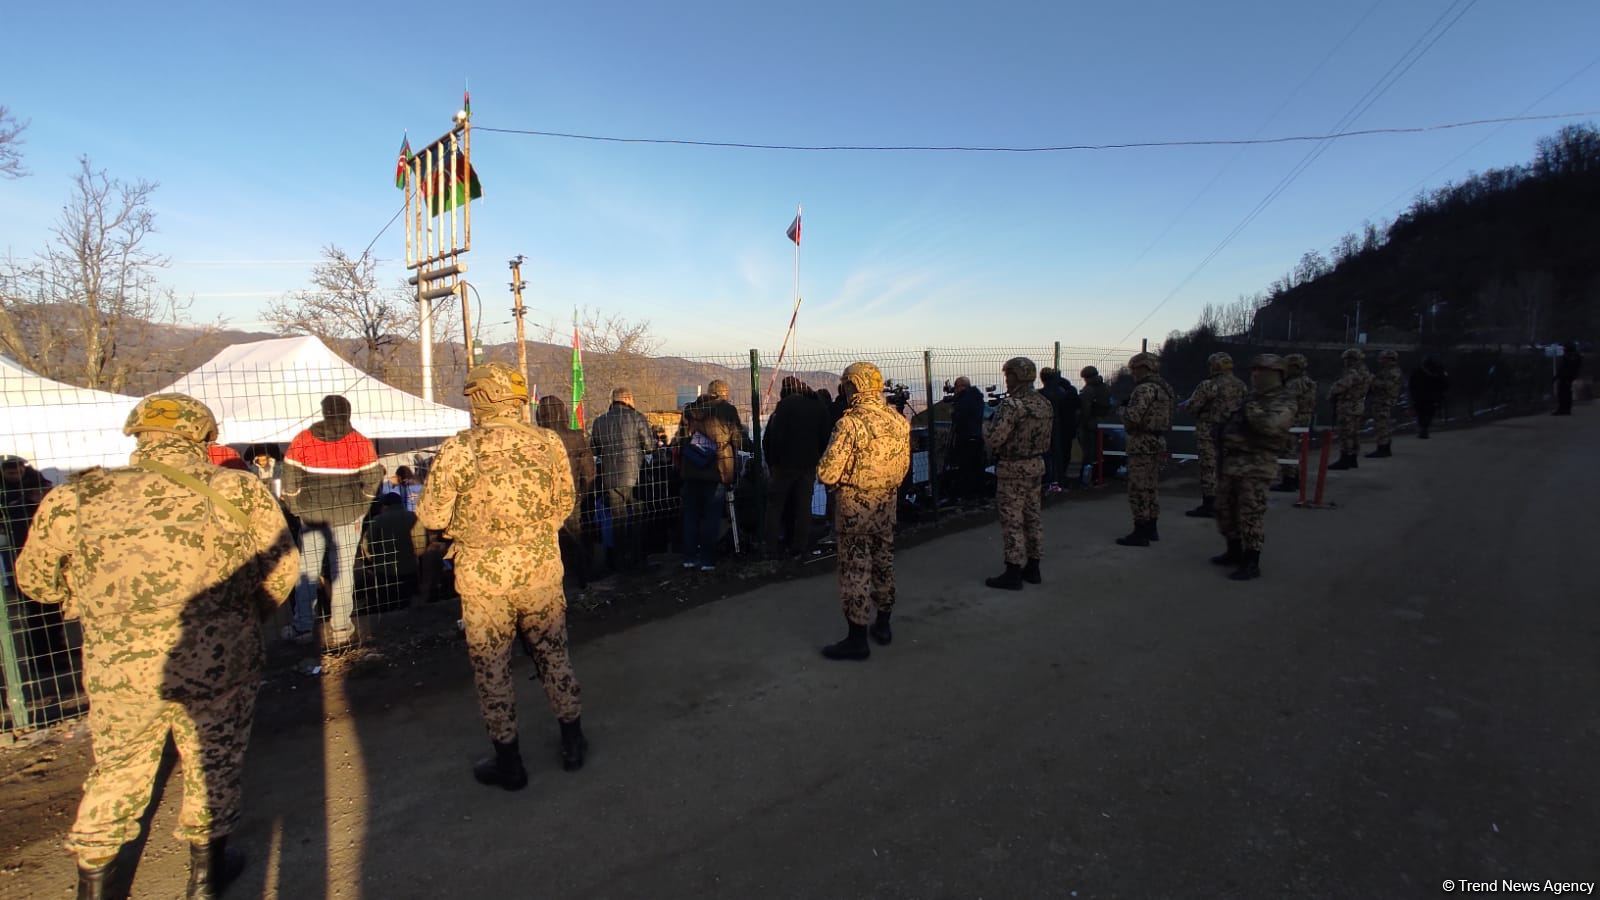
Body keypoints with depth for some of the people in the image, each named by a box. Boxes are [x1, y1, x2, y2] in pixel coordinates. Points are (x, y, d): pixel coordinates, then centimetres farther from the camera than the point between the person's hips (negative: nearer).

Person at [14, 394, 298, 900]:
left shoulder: (82, 497, -3)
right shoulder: (239, 492, -7)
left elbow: (36, 577, 10)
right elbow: (282, 568, -3)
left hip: (118, 671, 2)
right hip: (219, 666, -1)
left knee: (117, 773, 24)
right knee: (213, 768, 20)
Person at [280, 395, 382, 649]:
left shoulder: (302, 440, -3)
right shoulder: (360, 443, -6)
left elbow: (290, 478, -3)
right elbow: (373, 478, -6)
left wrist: (297, 508, 7)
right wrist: (358, 507, 6)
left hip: (311, 515, 1)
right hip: (347, 516, -1)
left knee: (307, 570, 12)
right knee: (343, 569, 5)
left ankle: (303, 627, 17)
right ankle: (340, 627, 9)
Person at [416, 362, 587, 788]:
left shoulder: (459, 450, -15)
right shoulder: (548, 443, -5)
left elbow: (432, 518, -10)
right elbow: (564, 503, 5)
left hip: (483, 576, -3)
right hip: (542, 569, 3)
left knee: (492, 668, 14)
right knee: (554, 655, 18)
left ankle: (508, 761, 25)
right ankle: (572, 742, 31)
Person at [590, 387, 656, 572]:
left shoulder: (599, 422, 5)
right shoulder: (637, 418, -6)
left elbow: (595, 450, 13)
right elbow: (650, 446, -6)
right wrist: (654, 435, 14)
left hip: (609, 479, 3)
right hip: (633, 477, -3)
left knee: (617, 521, 11)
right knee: (637, 520, 8)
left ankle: (620, 562, 15)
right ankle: (637, 560, 12)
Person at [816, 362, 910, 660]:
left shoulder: (850, 423, -20)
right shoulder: (899, 421, 0)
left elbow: (827, 473, -21)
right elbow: (904, 466, 9)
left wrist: (835, 482, 0)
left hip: (855, 509, -6)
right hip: (887, 507, 6)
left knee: (855, 571, 2)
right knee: (883, 563, 19)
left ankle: (857, 639, 9)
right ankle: (883, 625, 33)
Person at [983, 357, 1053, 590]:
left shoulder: (1011, 405, -20)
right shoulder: (1044, 404, 7)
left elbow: (993, 440, -23)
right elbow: (1047, 439, 13)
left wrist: (985, 433, -3)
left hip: (1012, 468, -8)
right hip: (1036, 465, 8)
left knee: (1012, 521, -2)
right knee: (1032, 517, 15)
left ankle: (1013, 573, 3)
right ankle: (1032, 568, 24)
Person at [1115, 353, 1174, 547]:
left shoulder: (1145, 389, -17)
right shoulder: (1164, 388, 14)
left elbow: (1133, 417, -26)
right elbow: (1168, 421, 19)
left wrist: (1124, 409, -5)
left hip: (1142, 445, -10)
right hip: (1159, 443, 10)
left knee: (1138, 490, -4)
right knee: (1151, 488, 17)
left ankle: (1140, 533, -1)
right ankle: (1151, 529, 25)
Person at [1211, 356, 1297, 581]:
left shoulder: (1284, 402, -6)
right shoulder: (1253, 397, 20)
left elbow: (1271, 425, -26)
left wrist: (1250, 410, -18)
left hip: (1256, 466, -9)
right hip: (1232, 461, 9)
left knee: (1251, 514, -8)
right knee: (1225, 509, 15)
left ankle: (1251, 564, -2)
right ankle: (1235, 552, 30)